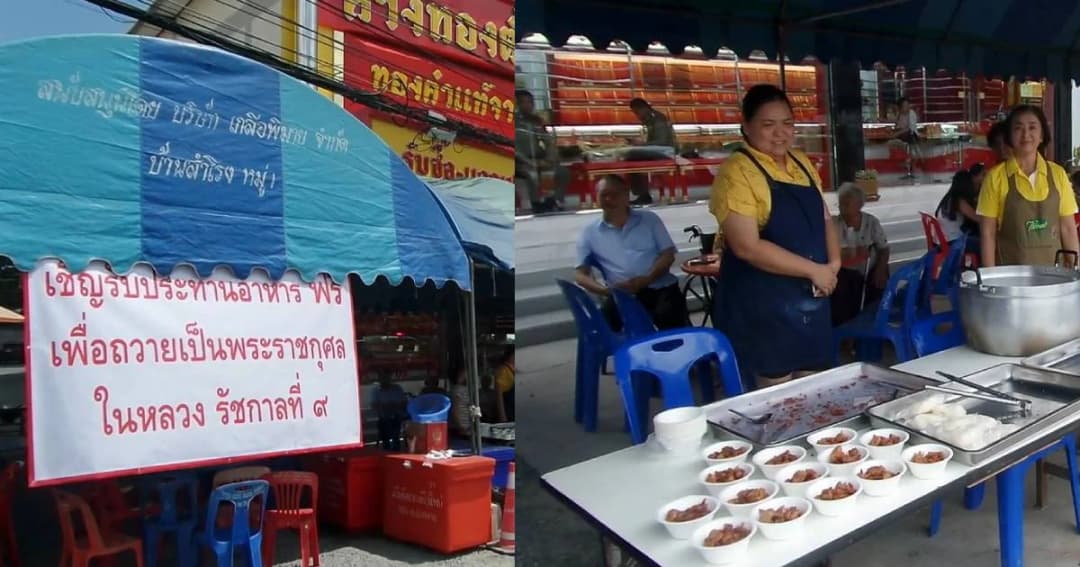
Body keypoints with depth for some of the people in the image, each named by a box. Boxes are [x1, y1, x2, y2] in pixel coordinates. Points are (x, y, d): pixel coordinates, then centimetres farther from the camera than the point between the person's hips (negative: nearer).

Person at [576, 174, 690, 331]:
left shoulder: (649, 219, 14)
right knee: (604, 322, -30)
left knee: (670, 316, -30)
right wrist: (604, 290, -16)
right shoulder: (589, 232, 12)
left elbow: (668, 255, 6)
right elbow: (581, 274, 6)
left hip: (660, 287, 1)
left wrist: (647, 279, -14)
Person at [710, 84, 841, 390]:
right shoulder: (737, 172, -15)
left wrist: (833, 264, -1)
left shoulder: (802, 163, 10)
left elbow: (823, 219, 18)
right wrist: (813, 270, -17)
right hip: (762, 303, -7)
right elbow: (748, 247, -22)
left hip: (810, 298, 8)